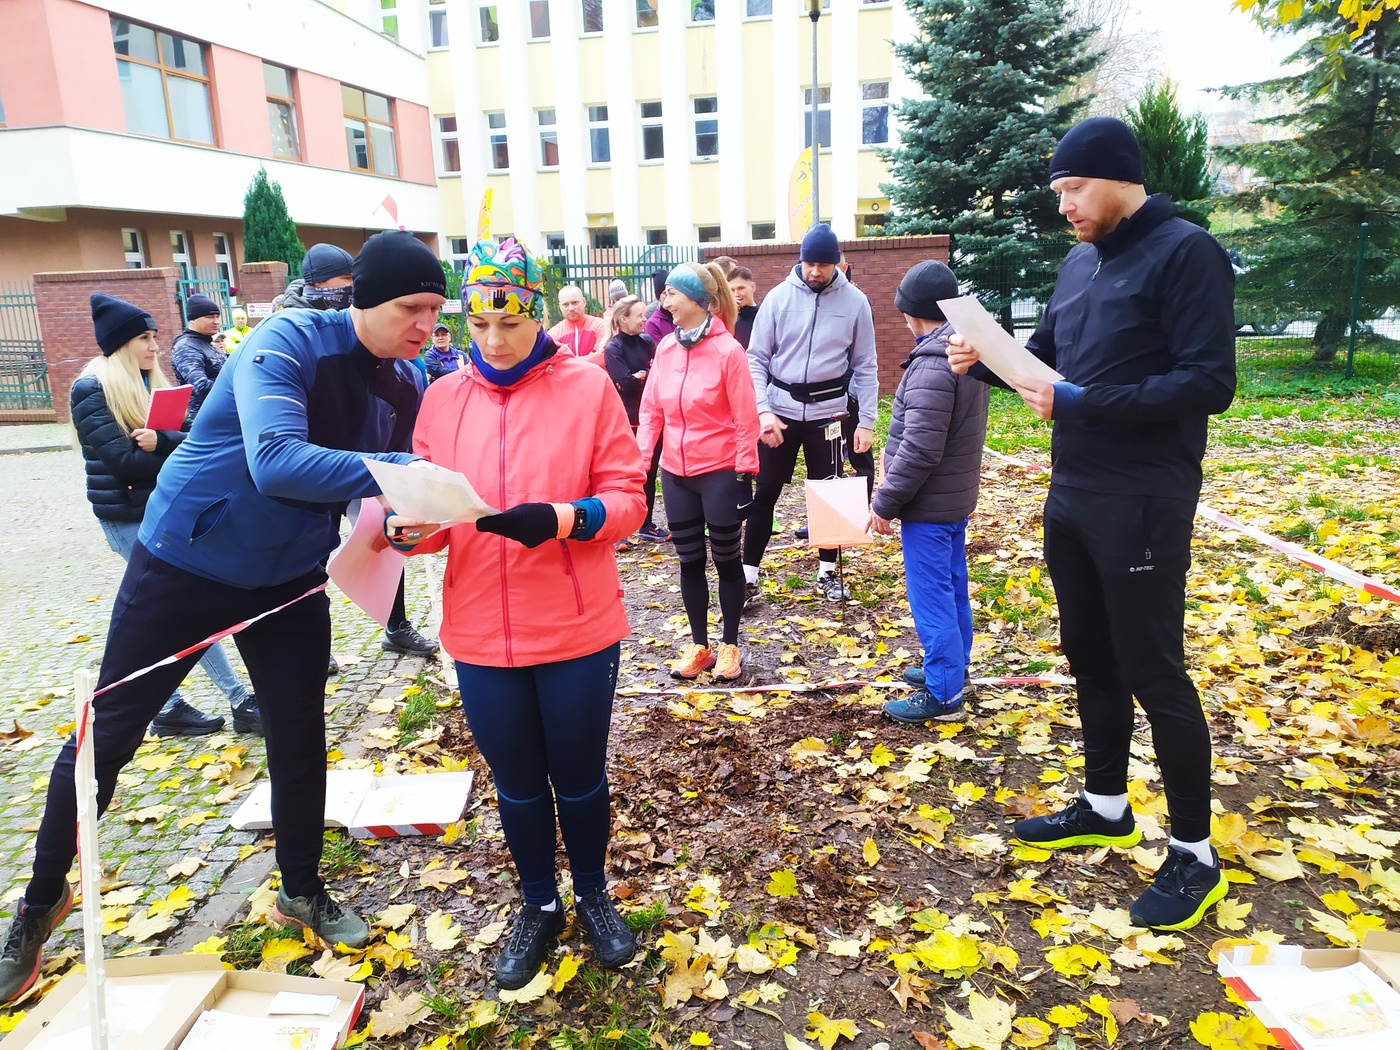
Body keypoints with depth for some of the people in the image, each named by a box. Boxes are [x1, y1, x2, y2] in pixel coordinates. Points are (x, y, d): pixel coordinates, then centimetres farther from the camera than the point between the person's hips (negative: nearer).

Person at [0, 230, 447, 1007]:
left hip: (290, 579, 5)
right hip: (184, 563, -4)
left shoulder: (401, 391, -4)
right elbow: (276, 462, -38)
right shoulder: (286, 342, -23)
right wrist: (395, 472, -45)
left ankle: (302, 891, 31)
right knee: (108, 733, 7)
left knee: (300, 737, 10)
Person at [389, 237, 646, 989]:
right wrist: (406, 527, -17)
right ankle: (538, 905, 42)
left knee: (579, 776, 16)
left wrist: (564, 517, -25)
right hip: (481, 635, 2)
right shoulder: (443, 398, 3)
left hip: (577, 630, -2)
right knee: (516, 783, 18)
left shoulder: (587, 388, -5)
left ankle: (592, 895, 42)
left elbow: (627, 500, -7)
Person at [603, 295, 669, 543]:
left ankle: (647, 525, 22)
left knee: (649, 472, 11)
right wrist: (650, 374, -8)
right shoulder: (613, 349, -7)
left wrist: (641, 375, -15)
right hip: (628, 420, -5)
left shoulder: (646, 342, 10)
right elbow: (626, 383, -17)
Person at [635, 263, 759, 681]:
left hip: (720, 473, -5)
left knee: (726, 559, 9)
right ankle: (698, 645, 27)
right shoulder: (666, 348, 2)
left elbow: (746, 420, -11)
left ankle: (729, 646, 24)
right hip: (675, 473, 5)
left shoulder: (728, 350, -13)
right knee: (689, 561, 13)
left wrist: (744, 475, -11)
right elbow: (650, 409, 6)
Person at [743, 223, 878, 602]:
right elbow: (756, 359, -3)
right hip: (779, 411, 0)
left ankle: (827, 571, 26)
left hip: (827, 412, 0)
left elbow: (865, 366, 1)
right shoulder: (779, 297, -4)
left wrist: (867, 421, -2)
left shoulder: (855, 301, -3)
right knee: (765, 492, 5)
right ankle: (749, 572, 15)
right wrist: (763, 411, -14)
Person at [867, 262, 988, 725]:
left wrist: (885, 502, -16)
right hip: (958, 495, 10)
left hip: (929, 503, -10)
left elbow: (918, 450, -26)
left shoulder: (932, 364, -23)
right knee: (953, 588, 20)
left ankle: (943, 696, 10)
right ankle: (953, 668, 35)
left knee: (931, 596, 0)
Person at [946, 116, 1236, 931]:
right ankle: (1105, 809, 34)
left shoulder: (1186, 253, -12)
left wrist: (1081, 403, -23)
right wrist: (986, 359, 0)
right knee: (1090, 657, 16)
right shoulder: (1080, 262, 12)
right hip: (1071, 496, 8)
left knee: (1153, 671, 0)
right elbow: (1045, 356, 19)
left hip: (1142, 505, -8)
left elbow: (1210, 383, -19)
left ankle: (1195, 855, 18)